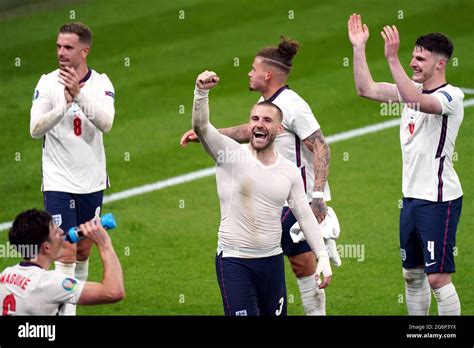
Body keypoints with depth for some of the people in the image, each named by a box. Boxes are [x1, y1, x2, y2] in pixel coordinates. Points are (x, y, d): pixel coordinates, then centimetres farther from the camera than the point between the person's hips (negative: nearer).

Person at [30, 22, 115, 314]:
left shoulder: (101, 83, -3)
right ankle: (65, 310, -10)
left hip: (92, 181, 3)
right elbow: (35, 129, -16)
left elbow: (106, 123, -20)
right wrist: (65, 104, -30)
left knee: (84, 251, 14)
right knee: (66, 253, -10)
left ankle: (75, 300, 33)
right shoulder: (48, 83, -7)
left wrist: (79, 95, -33)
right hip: (58, 182, -3)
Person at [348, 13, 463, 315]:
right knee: (413, 275, 14)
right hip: (412, 196, 8)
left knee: (438, 277, -11)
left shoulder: (451, 96, -14)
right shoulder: (414, 89, 11)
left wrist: (392, 58, -37)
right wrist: (359, 48, 3)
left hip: (439, 199, -8)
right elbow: (367, 89, 10)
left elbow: (416, 100, -33)